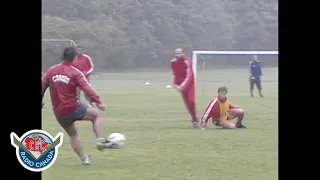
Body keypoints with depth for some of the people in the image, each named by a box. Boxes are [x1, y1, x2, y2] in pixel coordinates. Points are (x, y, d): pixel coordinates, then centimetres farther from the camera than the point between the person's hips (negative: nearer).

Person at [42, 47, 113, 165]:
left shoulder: (51, 70, 5)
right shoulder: (75, 73, -8)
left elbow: (43, 85, 11)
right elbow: (86, 88, -19)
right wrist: (98, 101, -24)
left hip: (59, 113, 5)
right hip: (72, 108, -5)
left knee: (73, 135, 23)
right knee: (96, 115, 15)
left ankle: (84, 158, 16)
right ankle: (100, 141, -1)